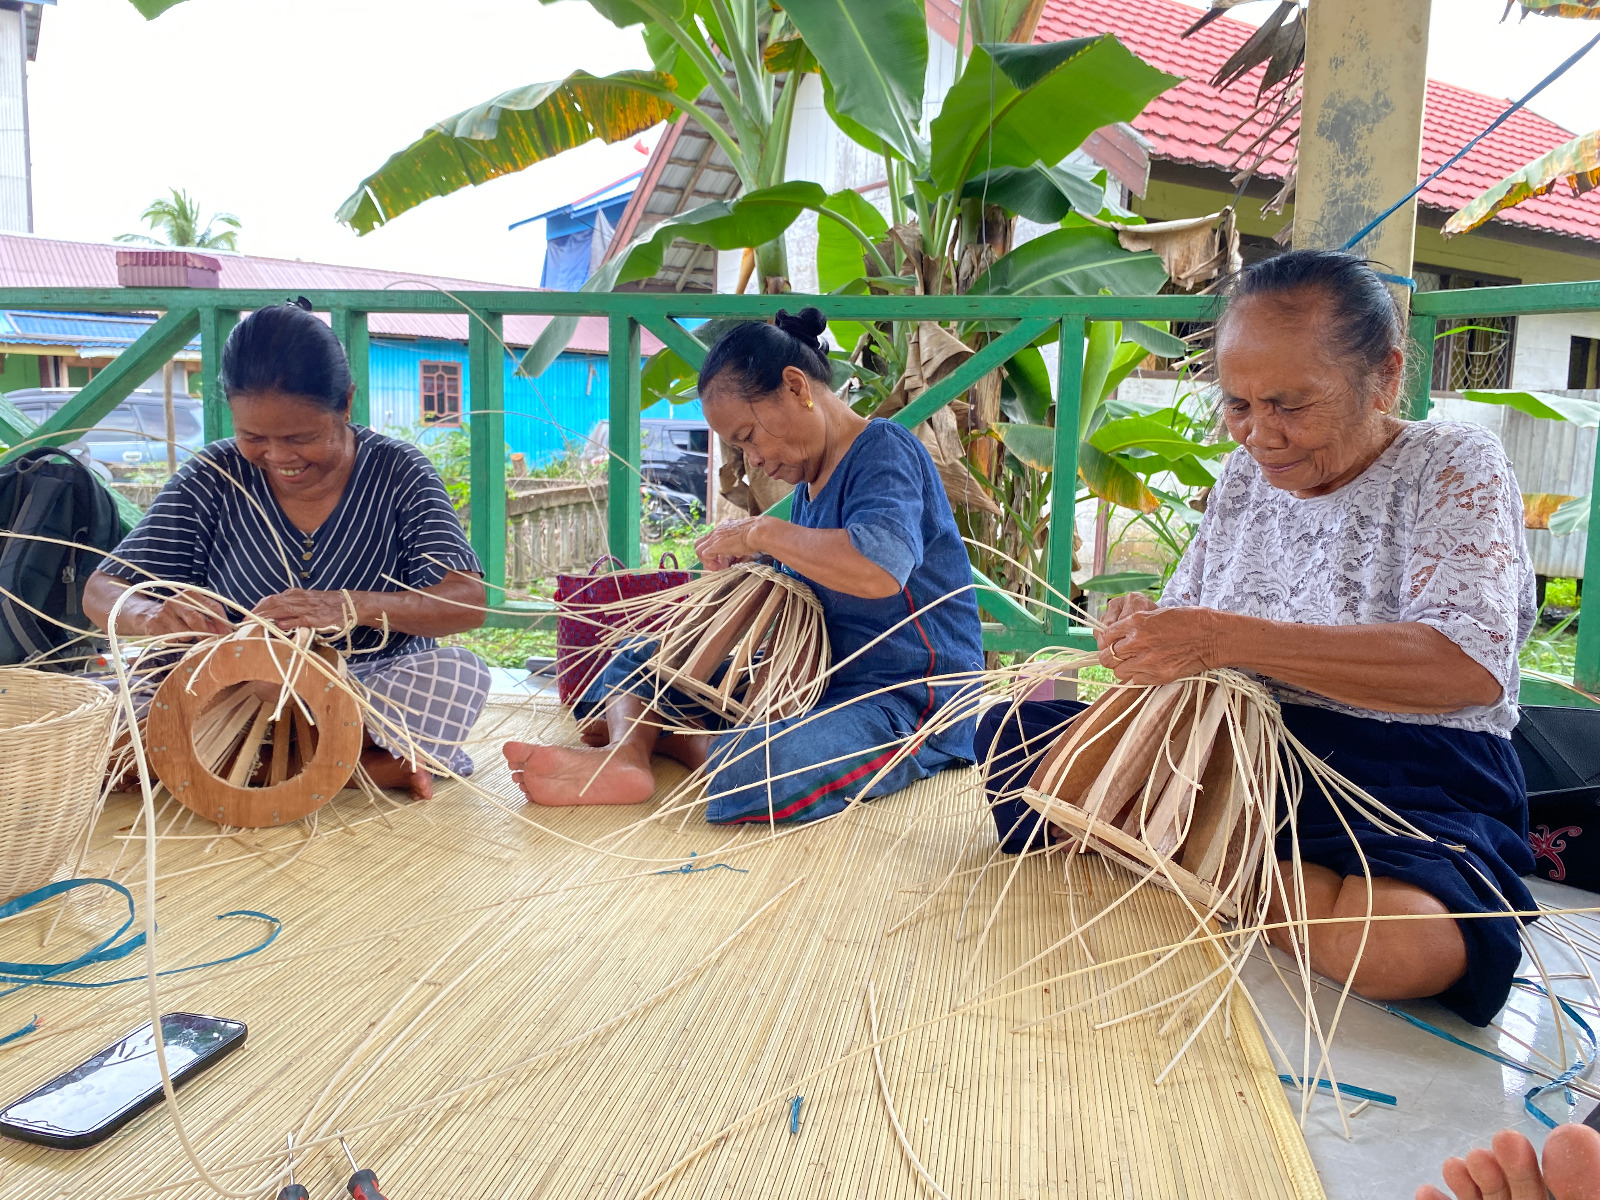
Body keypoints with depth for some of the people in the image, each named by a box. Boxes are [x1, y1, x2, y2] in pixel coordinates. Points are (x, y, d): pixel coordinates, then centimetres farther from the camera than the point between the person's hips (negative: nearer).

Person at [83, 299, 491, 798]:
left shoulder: (398, 473, -4)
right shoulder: (213, 478, 0)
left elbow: (469, 602, -15)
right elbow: (101, 592, -1)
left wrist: (351, 606, -34)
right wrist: (152, 614, -26)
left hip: (380, 690, -2)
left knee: (461, 674, -32)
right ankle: (372, 764, -22)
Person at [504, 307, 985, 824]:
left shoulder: (884, 452, -13)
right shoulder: (810, 484, 15)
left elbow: (879, 568, -34)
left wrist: (762, 533, -21)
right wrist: (748, 562, 1)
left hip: (911, 703, -9)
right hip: (820, 685, 9)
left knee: (763, 771, -38)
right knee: (640, 659, 11)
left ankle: (635, 725, -10)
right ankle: (625, 756, -19)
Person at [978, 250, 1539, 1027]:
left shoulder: (1455, 467, -5)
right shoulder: (1243, 477, 12)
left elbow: (1471, 665, -22)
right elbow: (1184, 621, 17)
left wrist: (1226, 639, -29)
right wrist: (1143, 629, -10)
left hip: (1408, 787, -4)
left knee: (1403, 940, -39)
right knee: (1011, 731, -11)